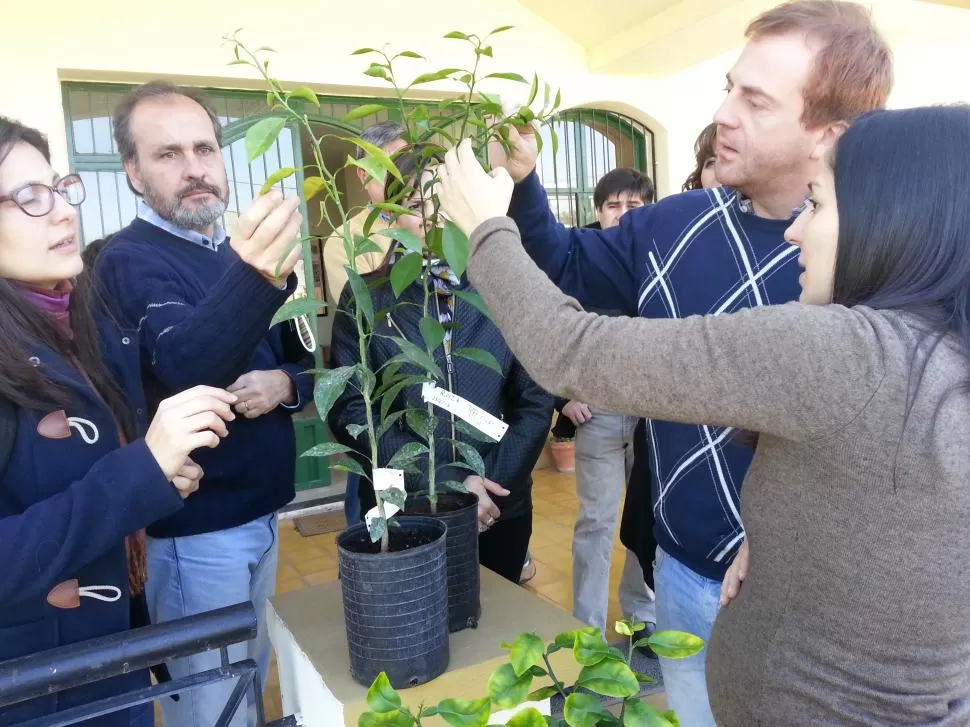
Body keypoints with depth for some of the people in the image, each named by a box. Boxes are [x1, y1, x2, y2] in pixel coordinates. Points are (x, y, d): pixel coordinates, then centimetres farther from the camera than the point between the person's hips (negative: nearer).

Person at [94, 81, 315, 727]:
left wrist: (286, 384, -12)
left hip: (261, 509, 7)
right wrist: (253, 278, -52)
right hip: (197, 524, -7)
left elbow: (303, 360, 12)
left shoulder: (242, 252, 9)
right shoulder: (130, 260, -13)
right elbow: (185, 365, -34)